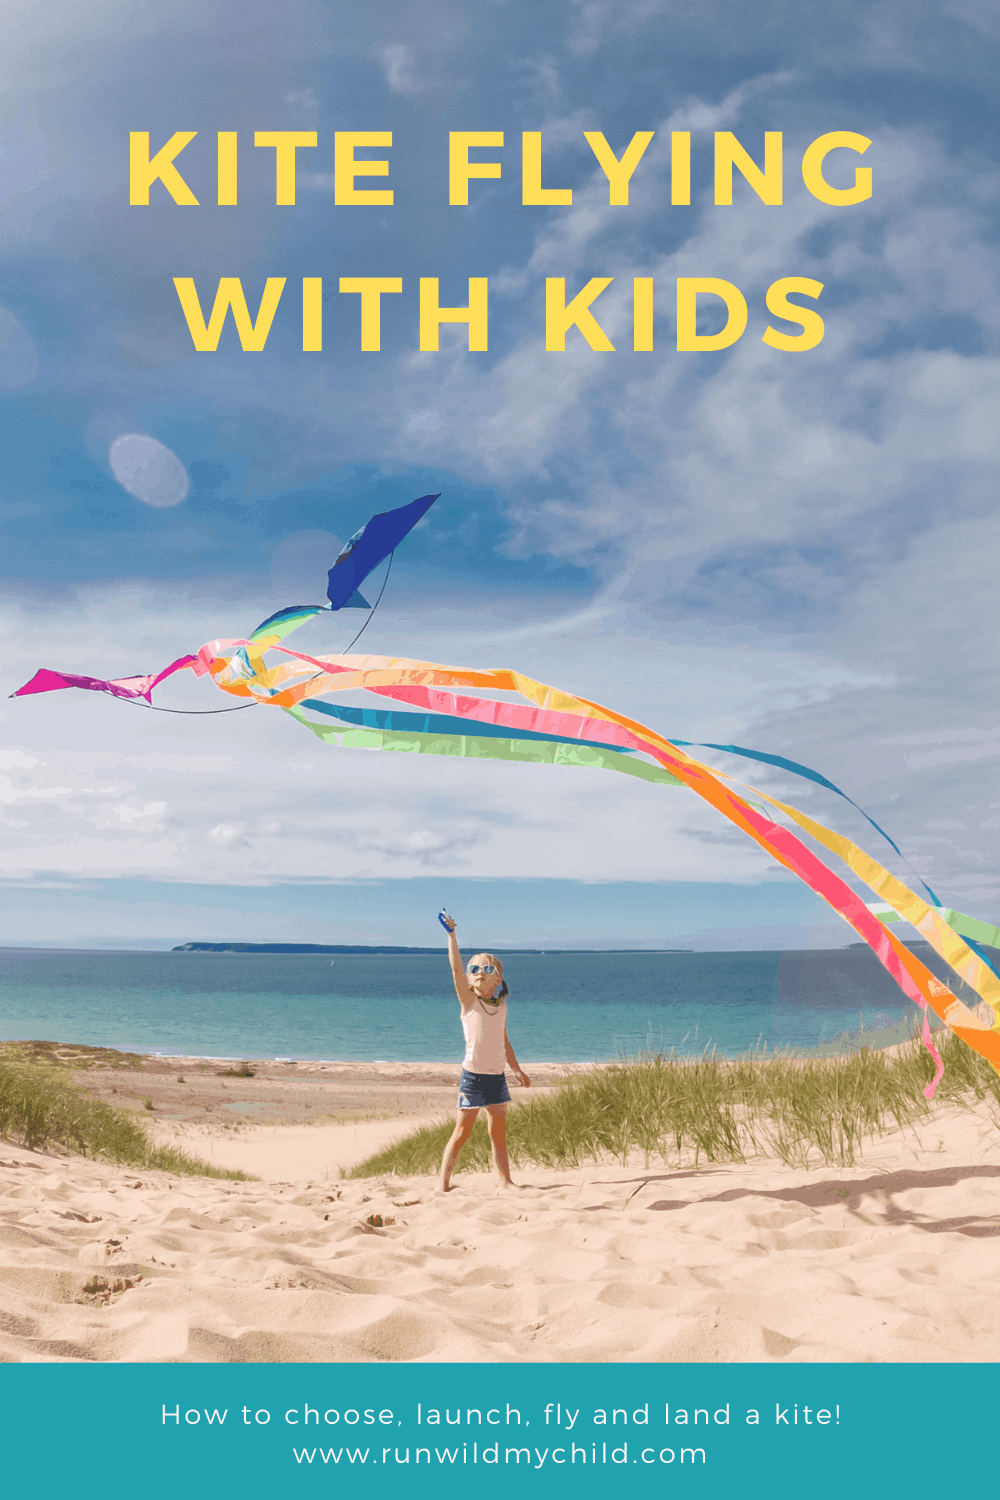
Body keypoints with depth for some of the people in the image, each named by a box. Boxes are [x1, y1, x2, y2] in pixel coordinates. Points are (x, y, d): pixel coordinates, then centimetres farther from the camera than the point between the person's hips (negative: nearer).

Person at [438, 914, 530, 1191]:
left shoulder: (501, 1006, 10)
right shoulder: (468, 1001, -4)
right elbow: (456, 966, -15)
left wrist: (517, 1069, 20)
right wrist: (451, 933, -18)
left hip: (497, 1077, 4)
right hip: (473, 1076, -4)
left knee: (498, 1134, 10)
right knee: (461, 1134, -3)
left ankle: (506, 1182, 16)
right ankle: (443, 1183, 3)